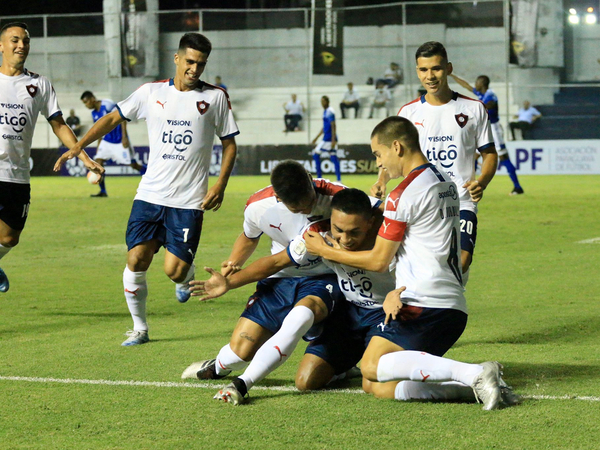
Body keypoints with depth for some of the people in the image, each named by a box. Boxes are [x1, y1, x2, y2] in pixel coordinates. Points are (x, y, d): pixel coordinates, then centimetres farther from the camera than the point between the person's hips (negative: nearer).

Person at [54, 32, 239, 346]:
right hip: (150, 194, 2)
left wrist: (220, 184, -4)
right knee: (136, 261, -7)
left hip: (189, 201, -2)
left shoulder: (216, 97, 2)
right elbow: (113, 118, 12)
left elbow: (229, 143, 8)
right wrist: (78, 146, 3)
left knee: (174, 271, -9)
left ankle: (187, 276, 30)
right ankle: (139, 328, 12)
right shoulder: (151, 92, 6)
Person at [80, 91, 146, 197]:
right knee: (98, 161, -7)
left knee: (132, 164, -4)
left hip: (119, 141, -7)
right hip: (107, 141, 7)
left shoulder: (107, 105, -17)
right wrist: (99, 146, 17)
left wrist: (124, 137, -21)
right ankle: (102, 192, -2)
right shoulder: (94, 113, 6)